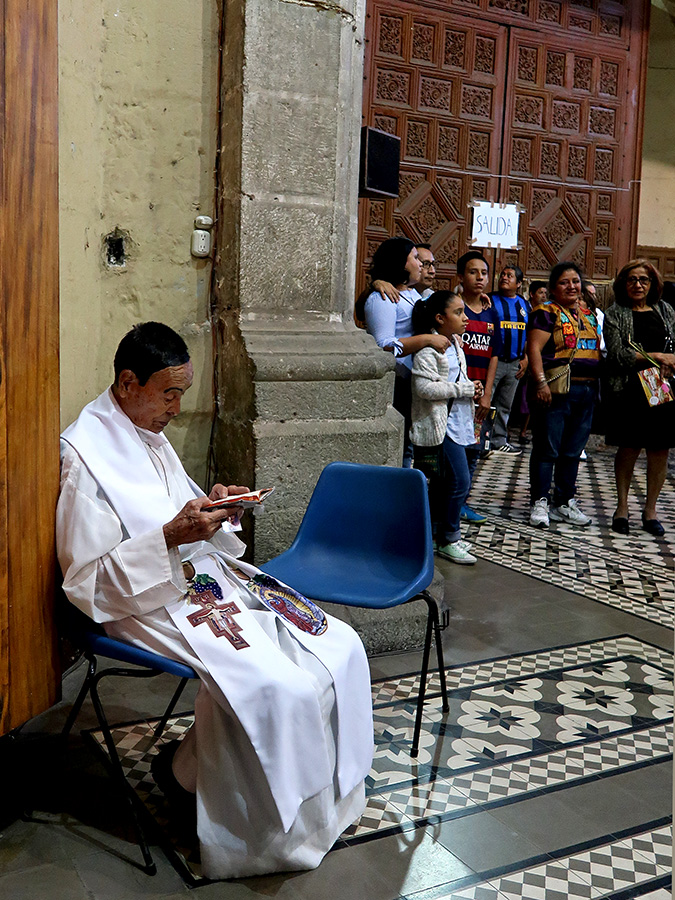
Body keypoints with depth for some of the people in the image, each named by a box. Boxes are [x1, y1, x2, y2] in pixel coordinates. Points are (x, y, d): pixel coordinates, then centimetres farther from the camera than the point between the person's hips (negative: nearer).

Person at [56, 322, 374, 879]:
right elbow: (87, 581, -18)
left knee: (341, 647, -6)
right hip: (153, 604, -9)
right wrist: (171, 536, -26)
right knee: (280, 688, -26)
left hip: (210, 580, 9)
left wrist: (211, 506, 0)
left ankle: (327, 794, 11)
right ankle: (187, 770, 3)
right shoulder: (86, 457, -15)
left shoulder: (149, 435, 12)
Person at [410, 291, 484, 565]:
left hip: (457, 424, 10)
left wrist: (472, 388, 9)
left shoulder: (455, 344, 15)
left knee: (441, 483, 15)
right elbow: (424, 387, -24)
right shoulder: (429, 348, -15)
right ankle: (447, 541, 2)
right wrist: (464, 389, -19)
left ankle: (432, 533, 25)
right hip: (439, 427, -10)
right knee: (459, 481, -9)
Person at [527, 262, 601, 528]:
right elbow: (534, 348, -13)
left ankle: (565, 502, 21)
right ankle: (540, 503, 6)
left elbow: (597, 351, 24)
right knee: (547, 449, -2)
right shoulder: (546, 313, -4)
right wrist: (541, 382, -22)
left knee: (573, 451, 12)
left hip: (586, 392, 7)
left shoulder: (587, 315, 18)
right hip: (556, 390, -7)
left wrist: (598, 386, 17)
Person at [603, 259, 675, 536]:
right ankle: (622, 505, 18)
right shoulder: (615, 314, 2)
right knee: (628, 449, 2)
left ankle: (650, 509, 16)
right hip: (630, 391, -3)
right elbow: (617, 354, -9)